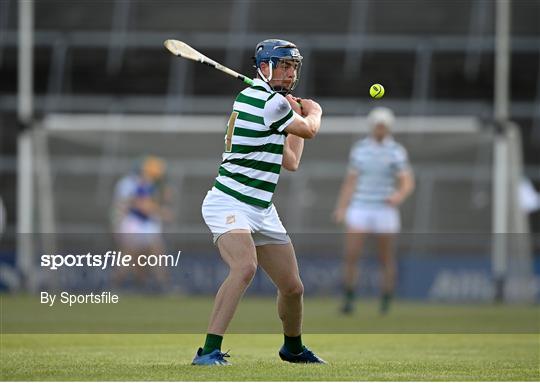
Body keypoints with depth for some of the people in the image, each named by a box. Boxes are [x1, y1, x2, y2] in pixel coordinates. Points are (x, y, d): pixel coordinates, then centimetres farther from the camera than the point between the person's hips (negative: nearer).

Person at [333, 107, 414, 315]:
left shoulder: (396, 151, -1)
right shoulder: (359, 148, 8)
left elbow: (408, 182, -8)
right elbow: (350, 181, 13)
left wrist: (399, 196, -29)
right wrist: (341, 208, 9)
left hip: (385, 210, -2)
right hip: (359, 207, 2)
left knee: (386, 258, 3)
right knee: (351, 255, -11)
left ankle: (386, 303, 14)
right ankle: (348, 299, -2)